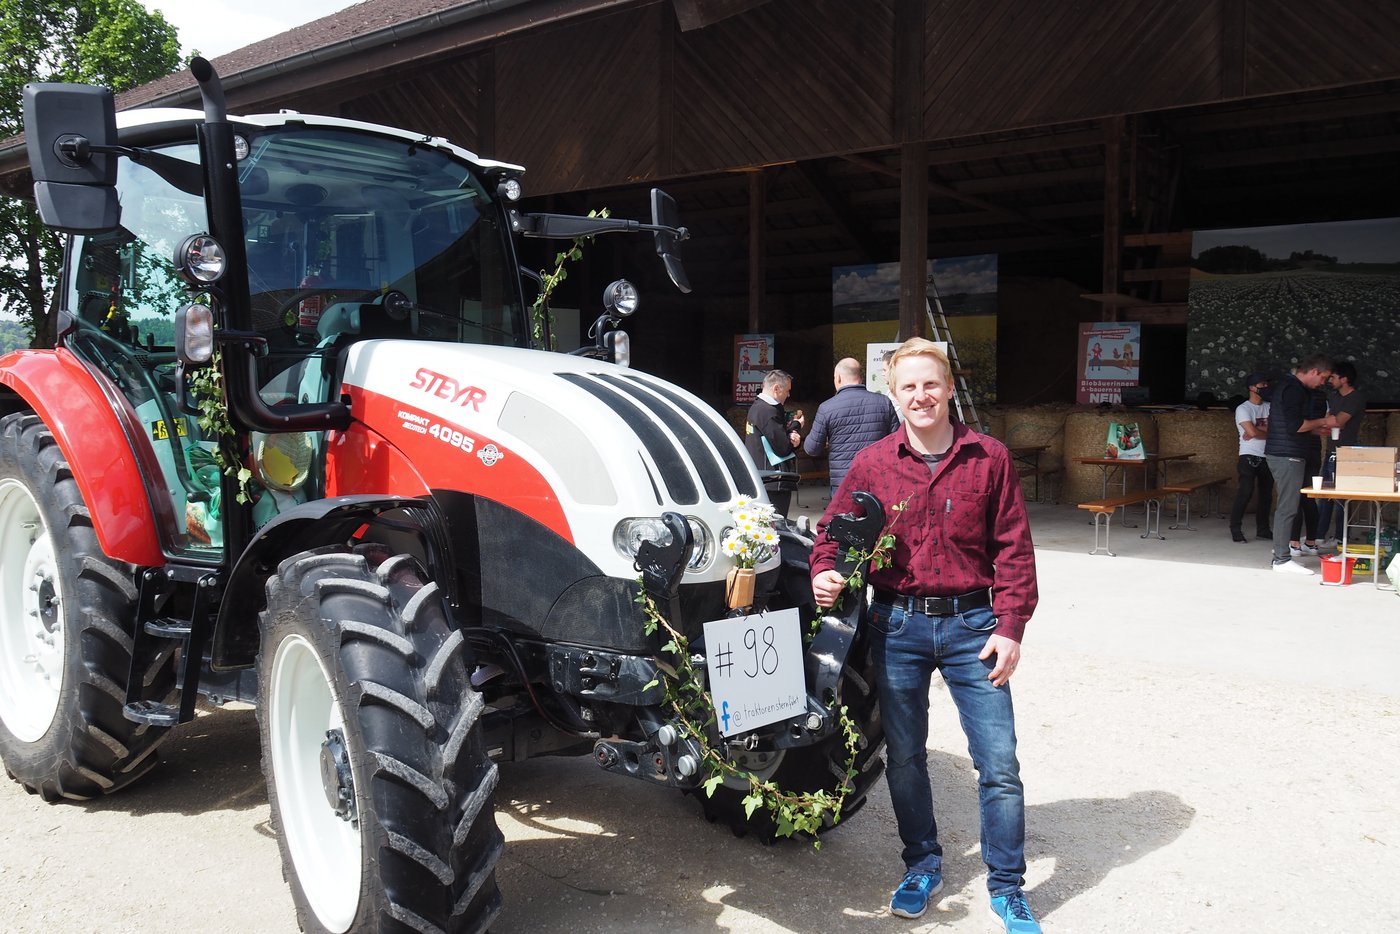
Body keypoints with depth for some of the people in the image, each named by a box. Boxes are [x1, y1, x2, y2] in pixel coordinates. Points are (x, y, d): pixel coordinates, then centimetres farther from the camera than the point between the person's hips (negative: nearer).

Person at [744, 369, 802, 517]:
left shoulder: (756, 407, 16)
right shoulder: (767, 411, -16)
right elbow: (783, 448, -17)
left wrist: (792, 438, -5)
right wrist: (796, 426, -1)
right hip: (774, 483, -10)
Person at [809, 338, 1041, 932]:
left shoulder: (989, 458, -1)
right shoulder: (872, 464, 1)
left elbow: (1013, 549, -1)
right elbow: (833, 530, 9)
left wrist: (1010, 627, -7)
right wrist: (824, 572, -12)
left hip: (971, 625, -1)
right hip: (898, 626, 2)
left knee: (999, 764, 1)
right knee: (904, 755, 13)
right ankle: (922, 865, 34)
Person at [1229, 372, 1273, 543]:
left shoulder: (1269, 407, 12)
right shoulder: (1243, 409, -6)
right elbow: (1252, 431, -17)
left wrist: (1257, 431, -14)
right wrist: (1268, 432, -2)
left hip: (1267, 457, 6)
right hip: (1249, 457, -6)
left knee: (1266, 494, 9)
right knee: (1246, 491, -15)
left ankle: (1263, 529, 18)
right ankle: (1235, 529, -10)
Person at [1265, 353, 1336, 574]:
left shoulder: (1287, 384, 18)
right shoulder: (1293, 388, -15)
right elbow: (1294, 425, -22)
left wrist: (1317, 428, 18)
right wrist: (1323, 421, -9)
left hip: (1280, 454, 11)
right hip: (1287, 456, -11)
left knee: (1284, 507, 14)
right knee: (1287, 508, -8)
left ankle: (1281, 552, 20)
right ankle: (1282, 559, -6)